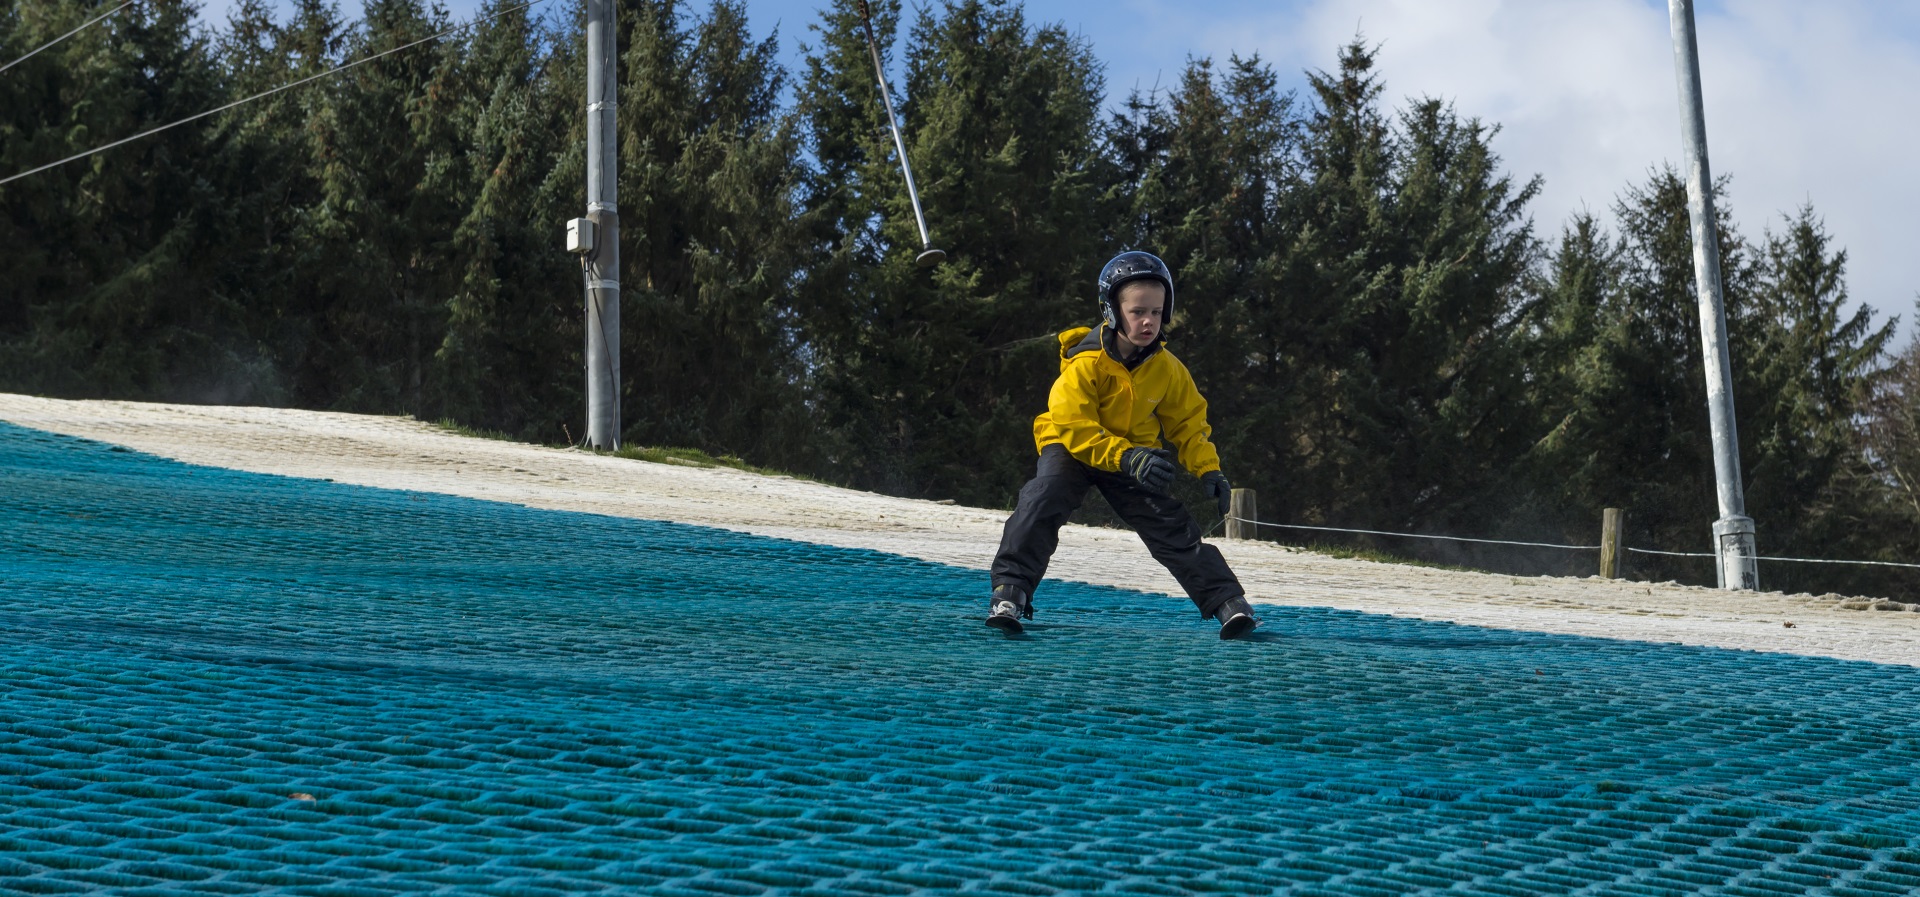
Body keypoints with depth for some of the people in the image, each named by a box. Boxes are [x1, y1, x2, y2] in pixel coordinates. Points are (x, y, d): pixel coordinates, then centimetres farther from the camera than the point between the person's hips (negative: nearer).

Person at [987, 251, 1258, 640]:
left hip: (1135, 454, 4)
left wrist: (1209, 469, -12)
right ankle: (1009, 590, -28)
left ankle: (1228, 602, -5)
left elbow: (1188, 422, 3)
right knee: (1043, 499, -30)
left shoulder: (1167, 369, -10)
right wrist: (1126, 458, -41)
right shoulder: (1085, 363, -25)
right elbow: (1073, 426, -29)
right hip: (1070, 446, -3)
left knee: (1172, 525, -8)